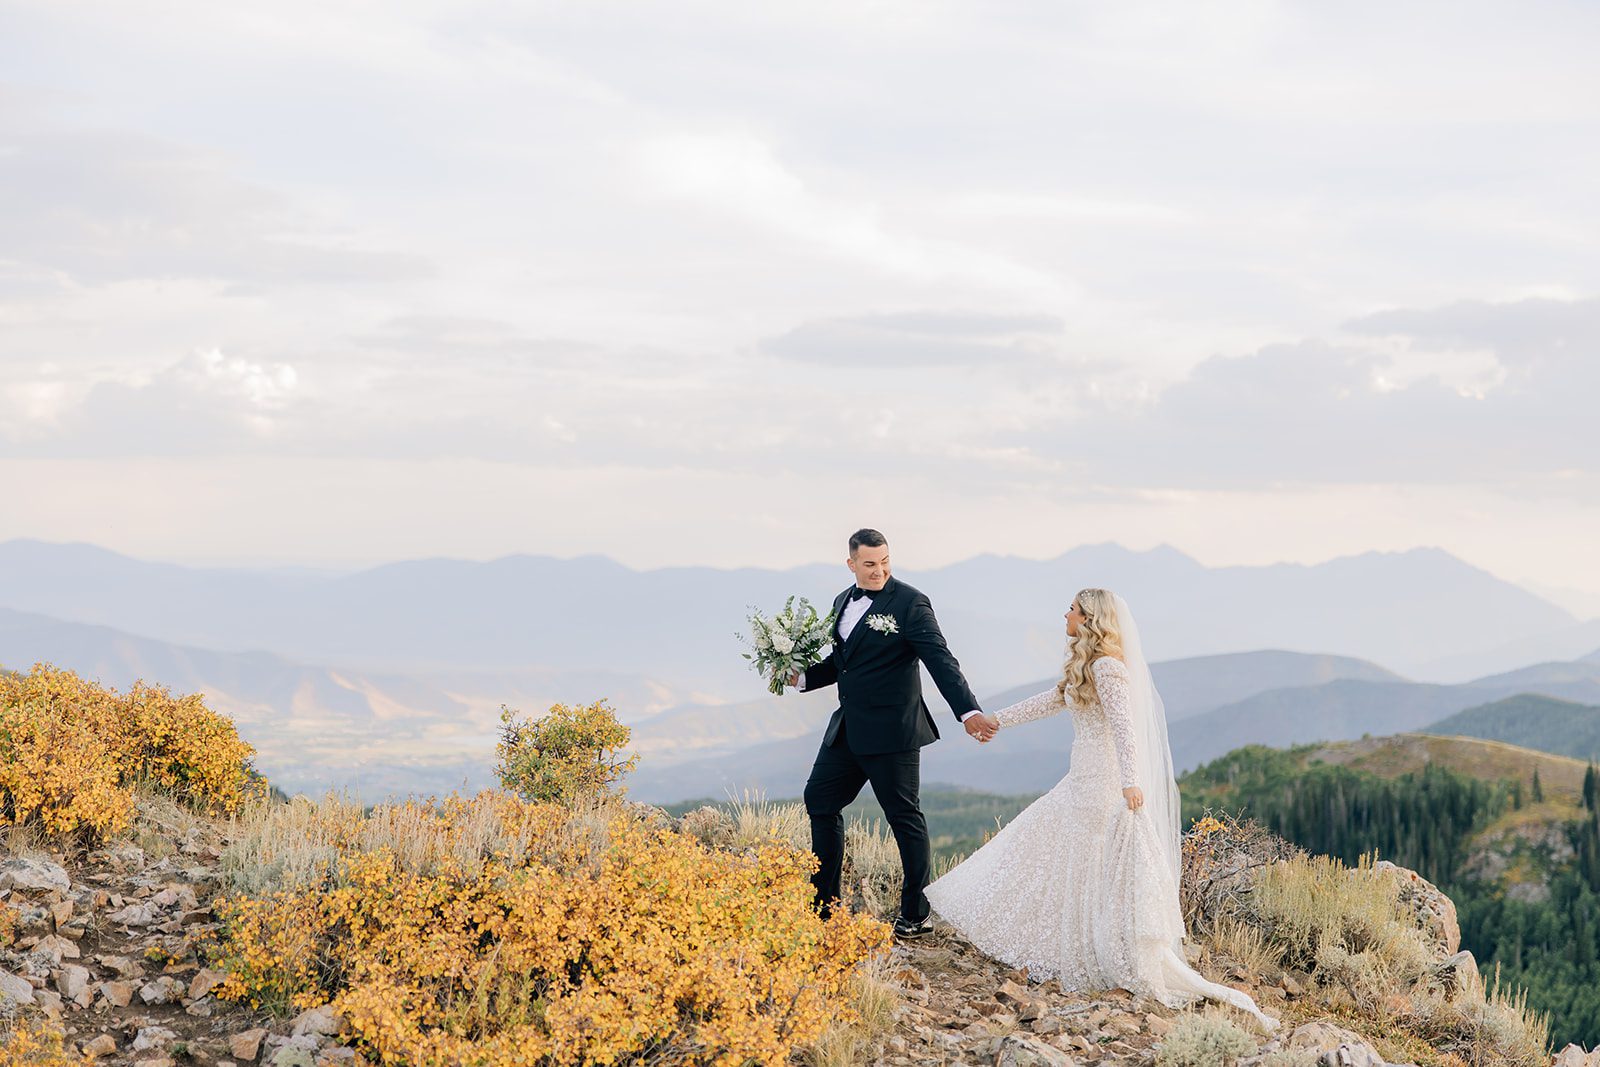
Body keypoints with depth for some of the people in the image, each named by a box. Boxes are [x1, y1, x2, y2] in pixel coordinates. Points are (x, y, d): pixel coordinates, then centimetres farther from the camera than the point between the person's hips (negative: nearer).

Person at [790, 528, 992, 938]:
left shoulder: (910, 603, -12)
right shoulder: (843, 602, 11)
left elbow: (940, 661, -19)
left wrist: (968, 711, -29)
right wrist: (802, 677, 5)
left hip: (891, 731, -8)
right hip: (848, 729, 8)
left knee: (904, 816, 0)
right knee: (820, 800, 13)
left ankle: (917, 915, 10)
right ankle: (823, 904, 25)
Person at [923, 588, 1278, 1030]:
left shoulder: (1107, 668, -16)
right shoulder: (1084, 668, 15)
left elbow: (1123, 725, -26)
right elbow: (1051, 701, 27)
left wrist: (1130, 781, -36)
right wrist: (997, 719, 31)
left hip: (1103, 786, -10)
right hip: (1085, 780, 10)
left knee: (1099, 872, -7)